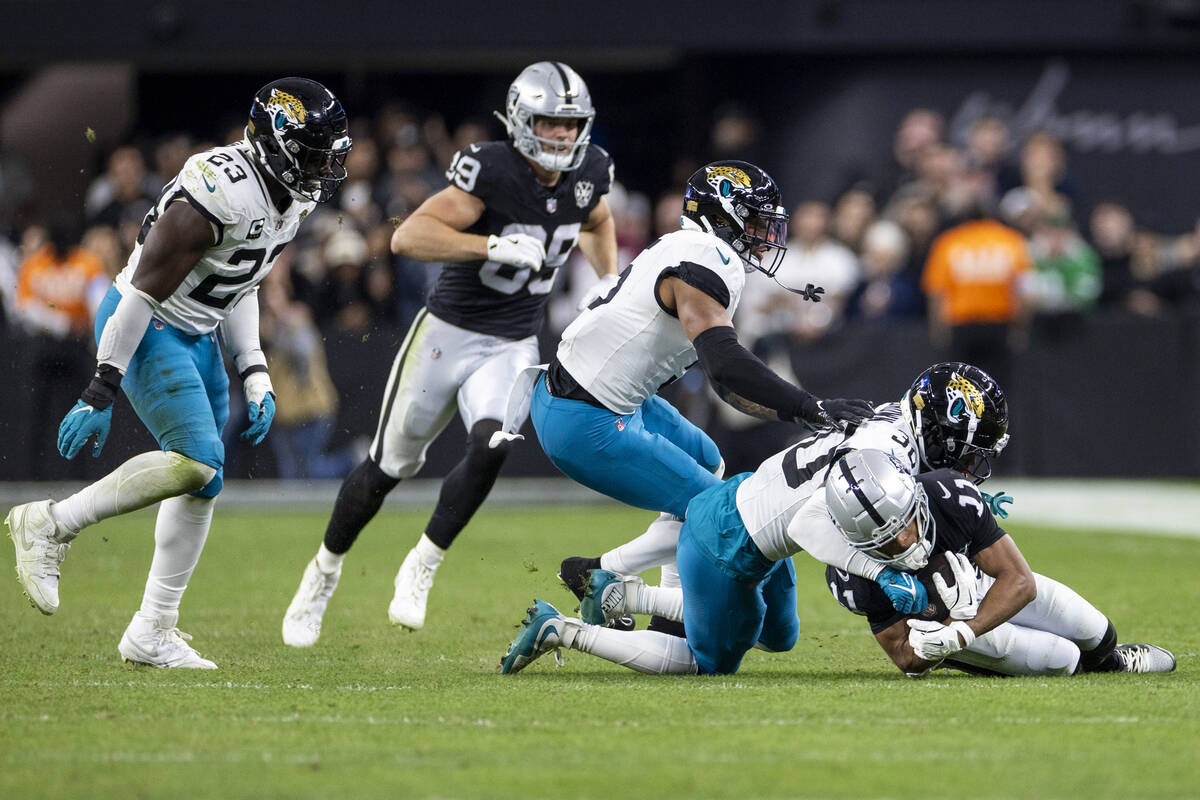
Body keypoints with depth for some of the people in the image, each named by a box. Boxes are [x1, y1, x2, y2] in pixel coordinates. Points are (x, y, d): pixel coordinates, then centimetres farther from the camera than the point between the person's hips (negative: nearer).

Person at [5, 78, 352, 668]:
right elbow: (145, 291, -24)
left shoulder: (292, 199, 3)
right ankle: (49, 525, -7)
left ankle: (152, 633, 14)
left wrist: (255, 376, 8)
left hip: (197, 336, 9)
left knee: (202, 482, 7)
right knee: (197, 461, -20)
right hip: (147, 330, -9)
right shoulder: (221, 193, -26)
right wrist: (101, 392, -23)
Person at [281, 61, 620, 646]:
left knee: (491, 445, -25)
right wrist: (495, 246, -38)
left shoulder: (588, 172, -2)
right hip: (449, 333, -3)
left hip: (512, 349, 3)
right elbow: (408, 237, -30)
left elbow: (596, 224, 24)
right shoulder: (492, 170, -22)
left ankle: (420, 569, -8)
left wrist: (609, 283, 8)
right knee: (390, 466, 8)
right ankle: (323, 573, 30)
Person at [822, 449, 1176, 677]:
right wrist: (958, 619, -49)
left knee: (1097, 636, 11)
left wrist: (958, 635, -50)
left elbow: (1020, 581, -35)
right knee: (1062, 661, -9)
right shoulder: (856, 580, -39)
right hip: (926, 617, -2)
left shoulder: (951, 496, -40)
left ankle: (1108, 659, 50)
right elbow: (910, 663, -30)